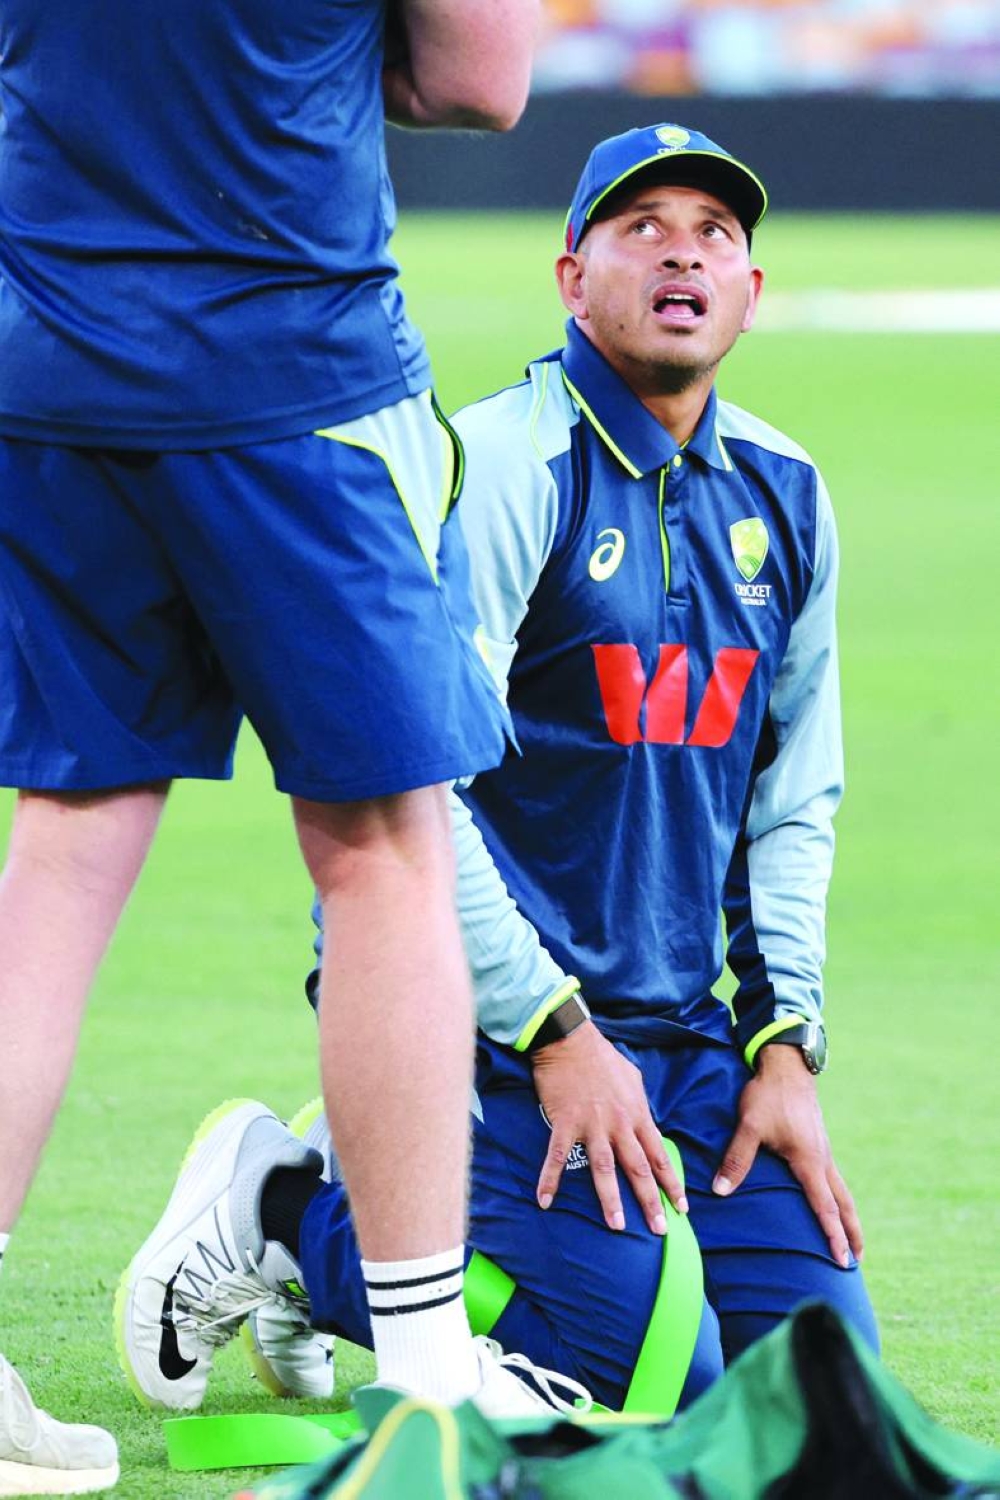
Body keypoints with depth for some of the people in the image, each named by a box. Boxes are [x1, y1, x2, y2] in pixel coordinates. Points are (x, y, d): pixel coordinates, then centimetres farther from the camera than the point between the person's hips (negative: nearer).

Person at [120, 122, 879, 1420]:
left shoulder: (782, 496, 9)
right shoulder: (501, 472, -14)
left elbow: (794, 799, 16)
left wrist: (786, 1043, 6)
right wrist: (555, 1033, -19)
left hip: (683, 1021, 8)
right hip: (491, 1007, -7)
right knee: (650, 1369, -18)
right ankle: (294, 1219, 3)